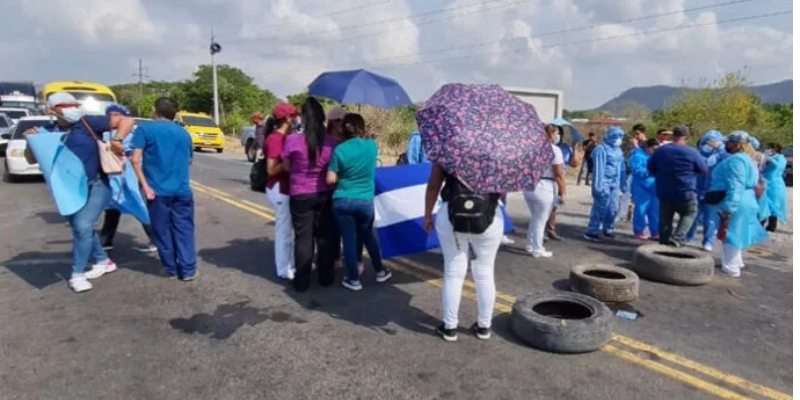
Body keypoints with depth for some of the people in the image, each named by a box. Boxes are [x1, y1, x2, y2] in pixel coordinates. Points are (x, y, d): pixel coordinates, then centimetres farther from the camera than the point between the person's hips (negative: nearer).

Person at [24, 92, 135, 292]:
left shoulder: (87, 123, -8)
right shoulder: (48, 132, 4)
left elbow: (126, 120, -8)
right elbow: (32, 159, 8)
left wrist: (117, 139, -22)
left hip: (97, 184, -6)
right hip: (70, 189, 6)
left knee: (83, 226, -16)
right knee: (79, 228, 15)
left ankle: (77, 274, -2)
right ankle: (103, 261, 35)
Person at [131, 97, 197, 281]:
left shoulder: (145, 128, 1)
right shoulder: (183, 133, 12)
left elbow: (136, 159, -9)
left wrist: (145, 186, -8)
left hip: (158, 190, -2)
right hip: (182, 190, 2)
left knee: (162, 230, 10)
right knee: (184, 229, 7)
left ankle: (171, 268, 19)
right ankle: (188, 270, 6)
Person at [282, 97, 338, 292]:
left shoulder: (292, 140, -15)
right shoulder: (331, 142, -6)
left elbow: (287, 167, -1)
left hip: (300, 195, -2)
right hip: (325, 194, 2)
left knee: (303, 238, 7)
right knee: (325, 236, 13)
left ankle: (302, 281, 13)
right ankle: (326, 277, 23)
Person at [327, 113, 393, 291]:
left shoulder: (340, 149, -10)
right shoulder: (372, 146, -4)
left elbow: (330, 179, -9)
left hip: (342, 201, -2)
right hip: (366, 201, 2)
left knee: (349, 239, 7)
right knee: (369, 236, 21)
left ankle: (354, 279, 17)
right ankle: (380, 271, 34)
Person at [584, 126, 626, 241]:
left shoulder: (618, 150, 15)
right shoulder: (601, 149, -10)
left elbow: (622, 168, 16)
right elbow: (599, 168, -14)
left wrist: (623, 184, 14)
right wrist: (598, 185, -18)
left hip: (615, 183, 8)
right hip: (604, 182, -8)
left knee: (613, 208, 9)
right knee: (600, 207, -9)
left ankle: (608, 229, 23)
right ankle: (592, 232, -6)